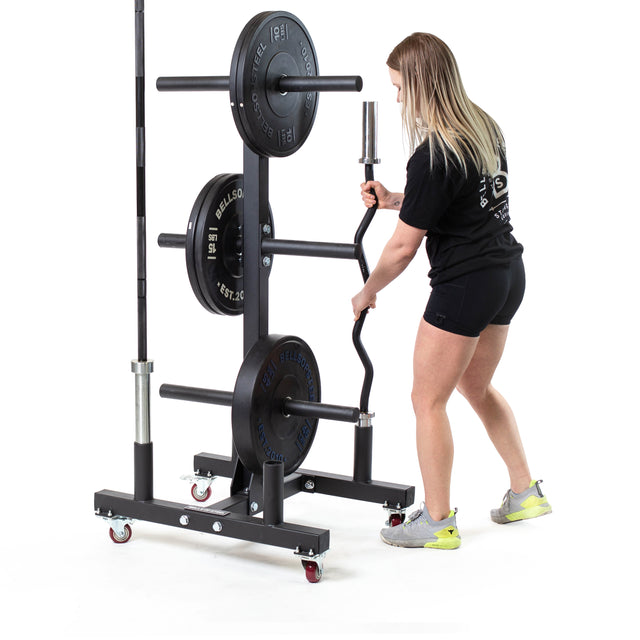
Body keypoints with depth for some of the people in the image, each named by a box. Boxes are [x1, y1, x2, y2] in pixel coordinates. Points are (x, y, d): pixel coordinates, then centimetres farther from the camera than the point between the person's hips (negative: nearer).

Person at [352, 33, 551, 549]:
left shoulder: (434, 153, -21)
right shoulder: (484, 126, 5)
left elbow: (404, 247, -16)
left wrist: (367, 293, 0)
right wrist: (395, 200, 14)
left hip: (466, 282, -9)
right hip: (508, 273, 9)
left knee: (428, 400, 5)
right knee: (475, 385, 25)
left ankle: (438, 521, 13)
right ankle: (525, 491, 32)